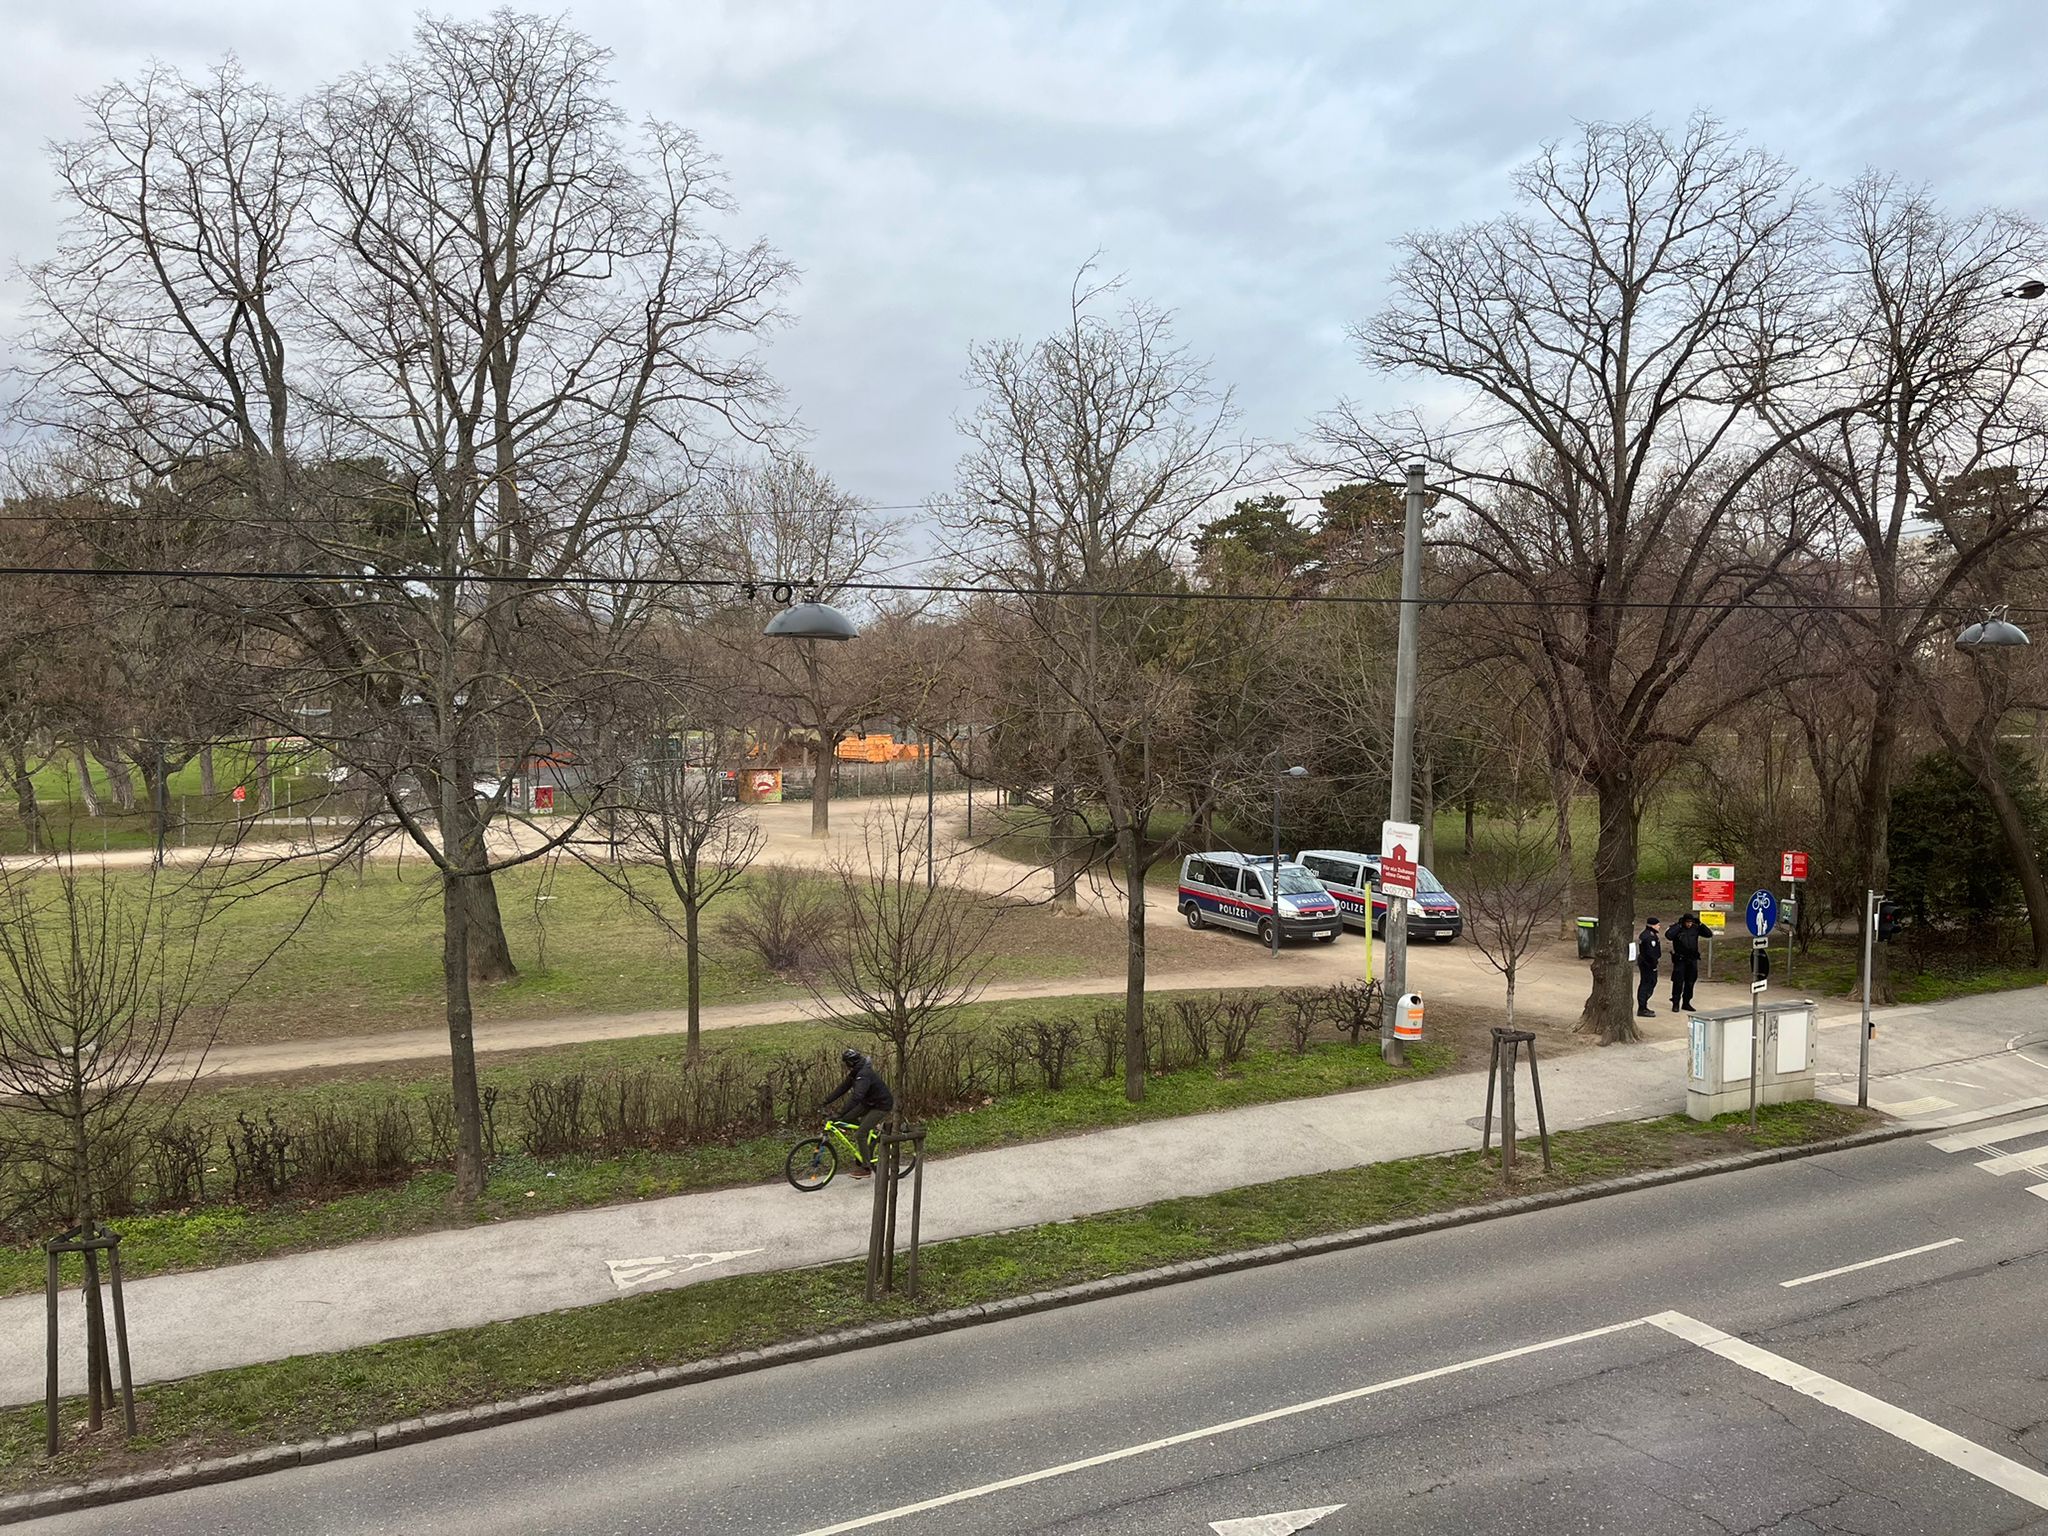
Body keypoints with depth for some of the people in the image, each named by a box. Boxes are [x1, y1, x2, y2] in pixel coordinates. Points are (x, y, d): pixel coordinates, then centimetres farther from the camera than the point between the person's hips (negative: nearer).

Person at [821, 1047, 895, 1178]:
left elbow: (857, 1097, -39)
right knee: (849, 1117, 4)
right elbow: (842, 1088, 7)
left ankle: (866, 1168, -3)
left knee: (861, 1135, -13)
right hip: (870, 1102, 10)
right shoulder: (855, 1073, 2)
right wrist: (826, 1102, 1)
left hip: (882, 1106, -10)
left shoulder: (864, 1075, -28)